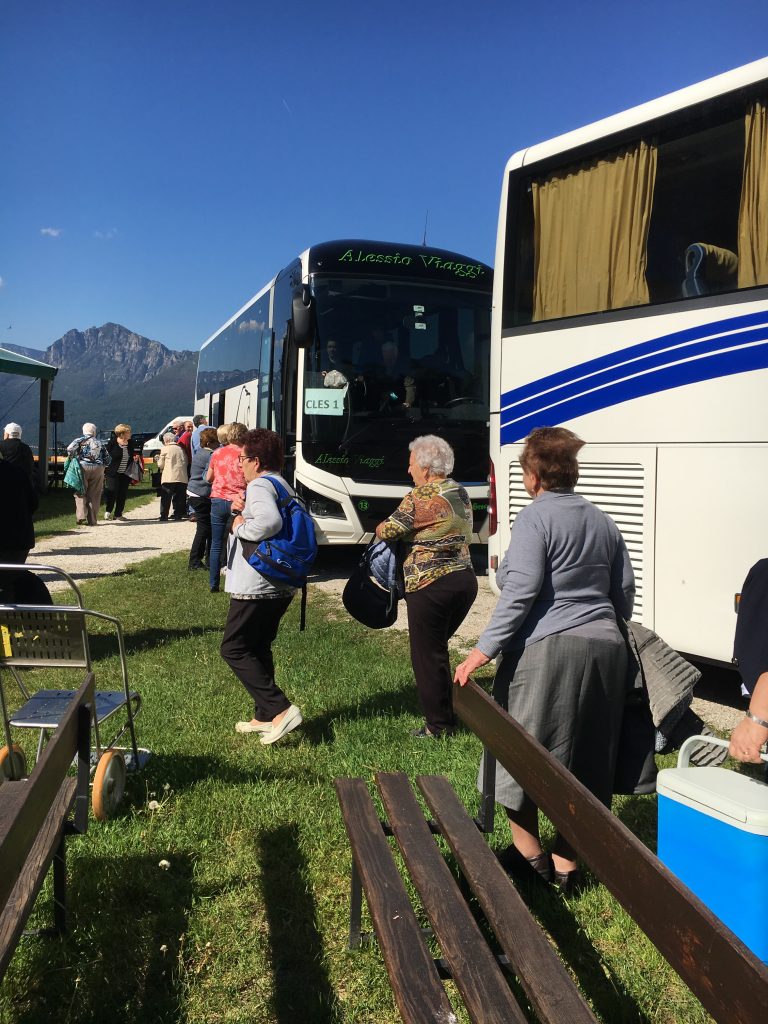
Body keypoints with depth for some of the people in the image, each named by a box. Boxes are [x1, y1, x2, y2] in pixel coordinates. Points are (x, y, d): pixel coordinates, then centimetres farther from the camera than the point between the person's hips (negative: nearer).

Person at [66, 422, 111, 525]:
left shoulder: (80, 440, 6)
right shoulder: (100, 443, 15)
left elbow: (70, 449, -12)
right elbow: (108, 458, 14)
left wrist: (73, 459, 4)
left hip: (83, 467, -2)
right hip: (98, 469, 2)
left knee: (81, 493, 4)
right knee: (94, 495, 5)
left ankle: (81, 516, -10)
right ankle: (92, 520, 6)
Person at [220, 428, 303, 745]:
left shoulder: (260, 486, -15)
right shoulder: (285, 487, 15)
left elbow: (270, 521, -35)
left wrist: (241, 527, -15)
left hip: (256, 586, -10)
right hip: (282, 585, 10)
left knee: (234, 649, 0)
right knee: (259, 648, 19)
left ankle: (280, 709, -6)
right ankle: (264, 717, 25)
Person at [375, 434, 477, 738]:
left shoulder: (421, 496, -13)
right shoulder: (462, 494, 12)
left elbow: (387, 531, -10)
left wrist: (379, 528, 14)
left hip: (431, 586, -8)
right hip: (465, 579, 8)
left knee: (427, 655, 5)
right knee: (438, 648, 23)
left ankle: (438, 725, 12)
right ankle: (445, 711, 34)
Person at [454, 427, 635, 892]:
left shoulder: (536, 517, -7)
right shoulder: (603, 521, 14)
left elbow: (521, 591, -17)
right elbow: (625, 592, 17)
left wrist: (484, 649, -18)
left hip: (546, 647, -7)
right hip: (605, 646, 7)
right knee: (585, 757, 12)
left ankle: (529, 853, 19)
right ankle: (566, 862, 21)